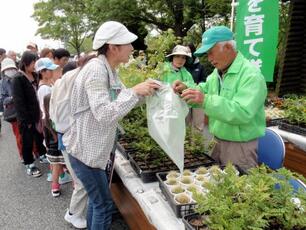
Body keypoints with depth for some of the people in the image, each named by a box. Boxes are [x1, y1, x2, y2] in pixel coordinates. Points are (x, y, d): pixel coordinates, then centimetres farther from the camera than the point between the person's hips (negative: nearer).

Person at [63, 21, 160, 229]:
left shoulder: (109, 70, 7)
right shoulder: (96, 70, -22)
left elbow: (123, 100, 15)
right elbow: (104, 114, -30)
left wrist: (144, 91, 0)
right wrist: (135, 92, -26)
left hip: (96, 148, 9)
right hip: (86, 149, -9)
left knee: (97, 199, 23)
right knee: (104, 204, 3)